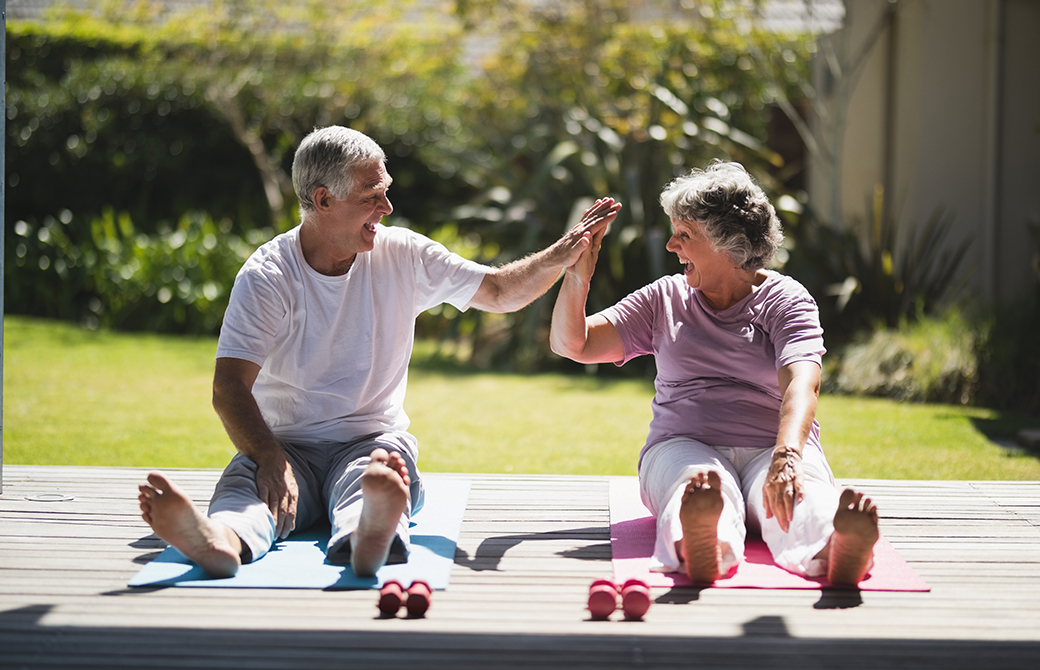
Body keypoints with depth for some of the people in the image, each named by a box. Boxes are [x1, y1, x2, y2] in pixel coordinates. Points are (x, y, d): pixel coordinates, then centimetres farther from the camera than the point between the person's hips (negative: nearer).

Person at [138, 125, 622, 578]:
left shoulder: (402, 255, 5)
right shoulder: (266, 276, -6)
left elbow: (500, 294, 12)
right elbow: (230, 389, -14)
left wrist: (561, 256, -8)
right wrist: (271, 460, -32)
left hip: (372, 441, 1)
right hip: (288, 443, -1)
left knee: (373, 476, -36)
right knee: (246, 477, -36)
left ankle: (369, 536, -73)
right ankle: (222, 540, -71)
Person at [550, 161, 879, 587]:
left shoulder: (785, 300, 5)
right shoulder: (665, 299, 18)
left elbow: (801, 383, -15)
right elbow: (569, 344, 16)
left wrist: (786, 456, -37)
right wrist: (578, 276, -5)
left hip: (772, 450, -1)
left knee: (805, 505, -40)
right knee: (704, 489, -40)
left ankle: (841, 551, -76)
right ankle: (701, 549, -77)